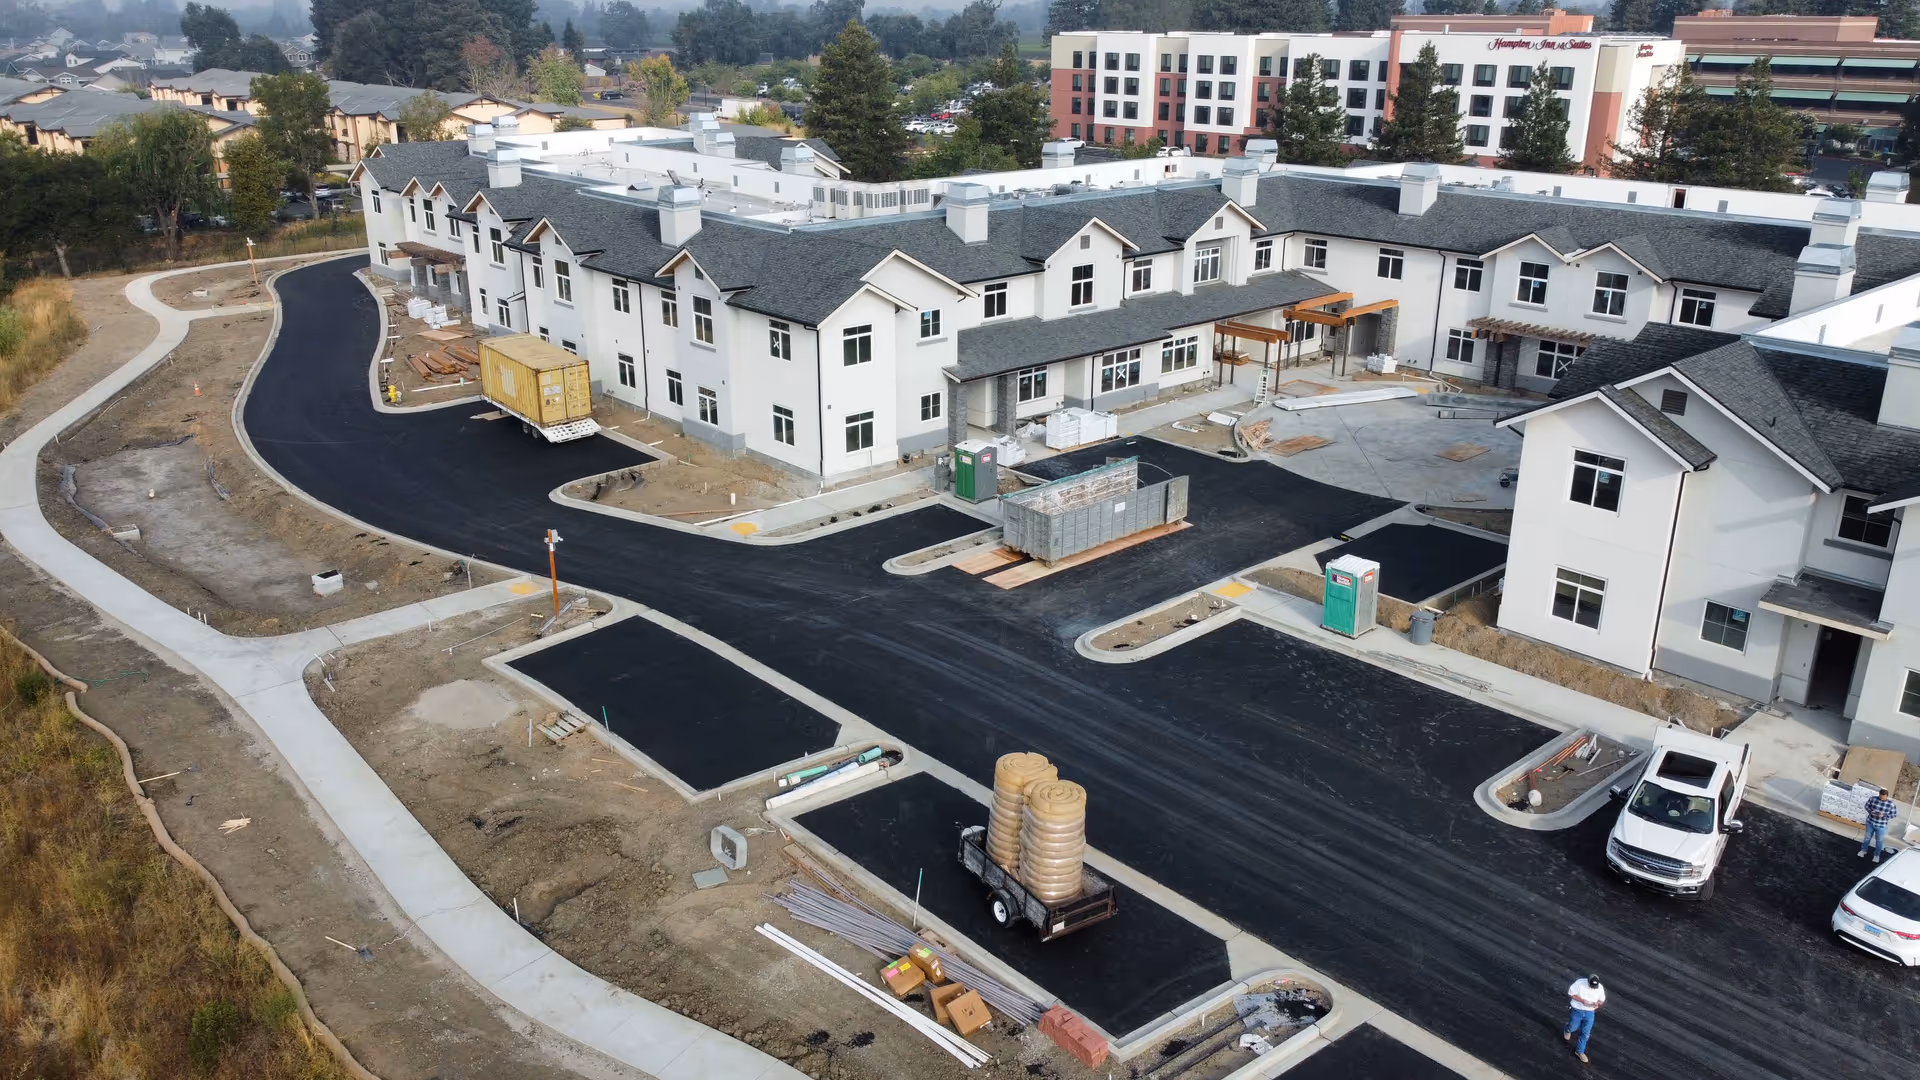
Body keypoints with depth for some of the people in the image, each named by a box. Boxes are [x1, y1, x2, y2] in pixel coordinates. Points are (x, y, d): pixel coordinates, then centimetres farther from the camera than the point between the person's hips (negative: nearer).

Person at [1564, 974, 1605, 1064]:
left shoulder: (1600, 988, -14)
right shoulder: (1580, 983, -23)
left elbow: (1602, 1000, 2)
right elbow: (1571, 993, -15)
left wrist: (1597, 1004, -21)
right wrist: (1582, 1000, -27)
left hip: (1589, 1013, 2)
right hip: (1577, 1010, -2)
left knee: (1585, 1033, 7)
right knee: (1573, 1028, 16)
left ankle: (1579, 1051, 26)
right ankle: (1568, 1029, 55)